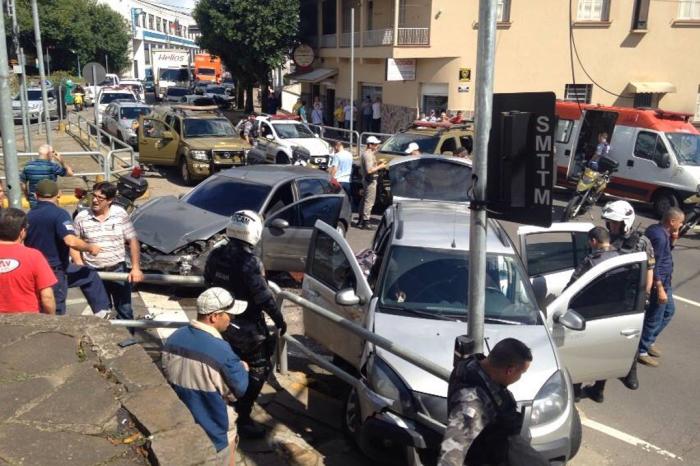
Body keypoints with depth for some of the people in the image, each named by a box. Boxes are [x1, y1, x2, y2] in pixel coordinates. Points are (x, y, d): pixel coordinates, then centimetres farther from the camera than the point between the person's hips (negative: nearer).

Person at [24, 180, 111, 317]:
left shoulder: (29, 216, 5)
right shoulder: (59, 214, -19)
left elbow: (24, 243, 16)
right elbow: (71, 241, -31)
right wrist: (90, 248, -14)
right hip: (55, 271, -7)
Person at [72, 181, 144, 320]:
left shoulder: (120, 214, -5)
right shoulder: (81, 218, -5)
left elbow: (132, 241, -3)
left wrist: (136, 268, -9)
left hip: (118, 269, 0)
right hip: (94, 273, 1)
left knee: (125, 311, 7)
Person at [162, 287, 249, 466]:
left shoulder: (173, 339, -8)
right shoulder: (221, 351, -30)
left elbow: (167, 377, 7)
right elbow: (239, 390, -16)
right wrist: (243, 369, 2)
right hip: (213, 433, -6)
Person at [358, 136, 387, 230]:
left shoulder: (365, 154, 15)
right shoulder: (368, 155, -18)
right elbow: (369, 170, -27)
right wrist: (380, 167, -16)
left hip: (366, 179, 11)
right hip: (370, 180, -11)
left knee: (364, 201, 17)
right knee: (369, 202, -7)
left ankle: (360, 221, 25)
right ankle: (365, 222, -5)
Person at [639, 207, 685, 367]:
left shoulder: (657, 230, 5)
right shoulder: (659, 236, -25)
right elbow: (653, 265, -27)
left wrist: (673, 240, 0)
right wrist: (660, 289, -25)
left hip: (664, 281, 11)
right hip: (658, 283, -11)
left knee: (669, 311, 23)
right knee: (654, 318, 0)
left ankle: (649, 341, 33)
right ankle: (641, 351, 12)